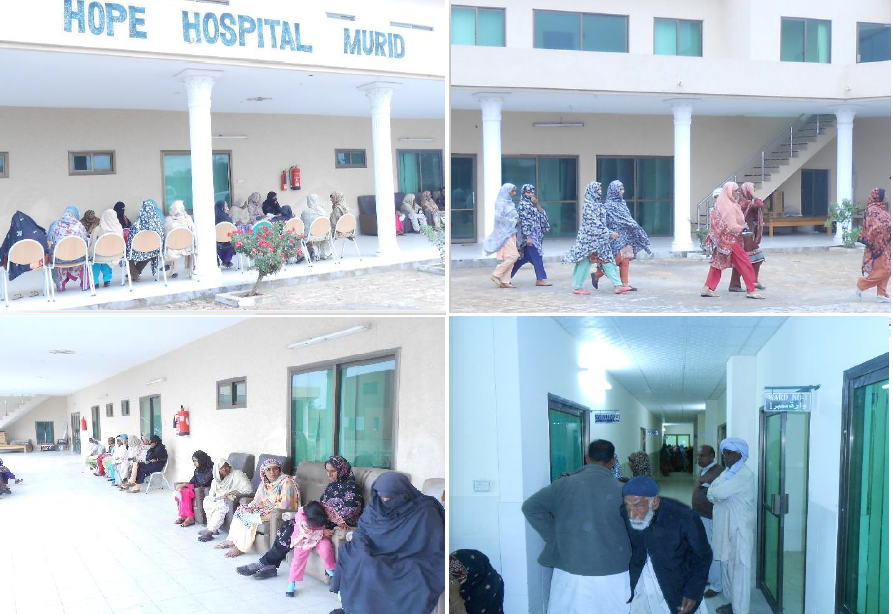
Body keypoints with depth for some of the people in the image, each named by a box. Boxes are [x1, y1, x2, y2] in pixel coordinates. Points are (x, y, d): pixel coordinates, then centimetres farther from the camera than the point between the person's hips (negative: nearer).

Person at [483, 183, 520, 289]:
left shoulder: (509, 203, 17)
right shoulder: (501, 203, -10)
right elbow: (499, 217, -21)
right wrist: (514, 222, -16)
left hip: (510, 233, 9)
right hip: (504, 233, -9)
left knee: (509, 258, 5)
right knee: (513, 256, -13)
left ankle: (505, 281, 7)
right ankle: (496, 275, -5)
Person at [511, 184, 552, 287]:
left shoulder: (532, 204, 16)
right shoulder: (523, 204, -9)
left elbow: (542, 215, 11)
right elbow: (524, 221, -15)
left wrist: (537, 205, -4)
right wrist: (528, 237, -20)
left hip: (536, 235, 9)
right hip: (529, 235, -9)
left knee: (524, 257, 10)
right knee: (536, 257, -7)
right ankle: (540, 279, -2)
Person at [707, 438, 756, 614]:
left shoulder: (745, 474, -17)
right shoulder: (726, 472, 13)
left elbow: (719, 493, -24)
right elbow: (711, 494, 8)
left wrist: (713, 492, -2)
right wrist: (714, 494, -14)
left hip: (739, 527, -9)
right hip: (725, 526, 9)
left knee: (739, 569, -5)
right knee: (726, 565, 17)